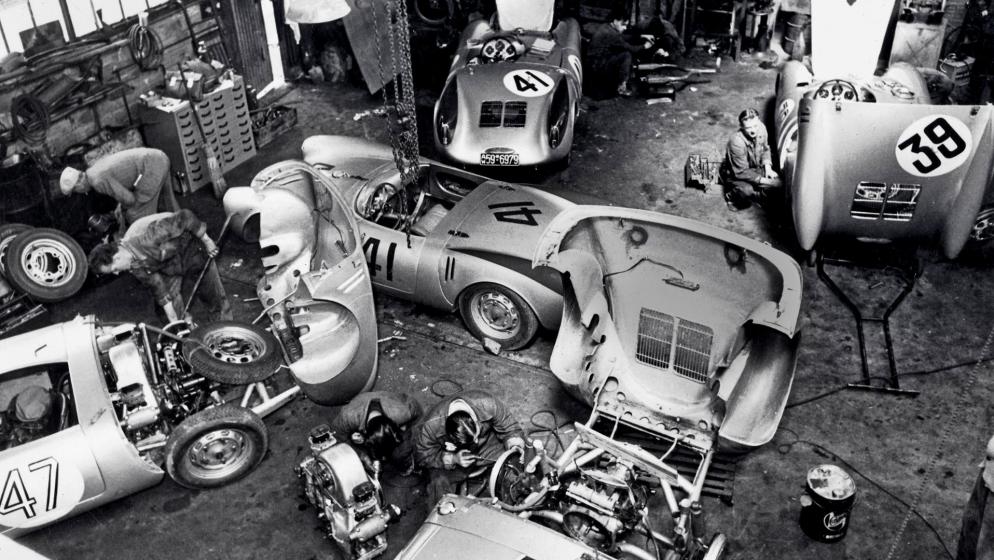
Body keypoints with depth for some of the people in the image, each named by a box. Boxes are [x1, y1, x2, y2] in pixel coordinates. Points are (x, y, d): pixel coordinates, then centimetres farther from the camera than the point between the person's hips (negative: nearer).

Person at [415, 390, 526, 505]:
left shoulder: (487, 404, -32)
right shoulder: (431, 425, -33)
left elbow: (510, 428, -15)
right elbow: (422, 457, -17)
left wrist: (515, 446, -33)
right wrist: (453, 459, -30)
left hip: (486, 444, 2)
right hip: (446, 456, -2)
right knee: (439, 483, -28)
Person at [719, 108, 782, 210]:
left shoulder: (761, 128, -15)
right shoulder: (736, 142, -34)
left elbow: (765, 149, 8)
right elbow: (741, 172, -28)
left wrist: (768, 168, -8)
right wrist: (764, 181, -29)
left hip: (755, 169, 7)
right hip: (734, 173, -7)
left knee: (777, 182, -13)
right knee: (746, 190, -34)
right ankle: (731, 196, 1)